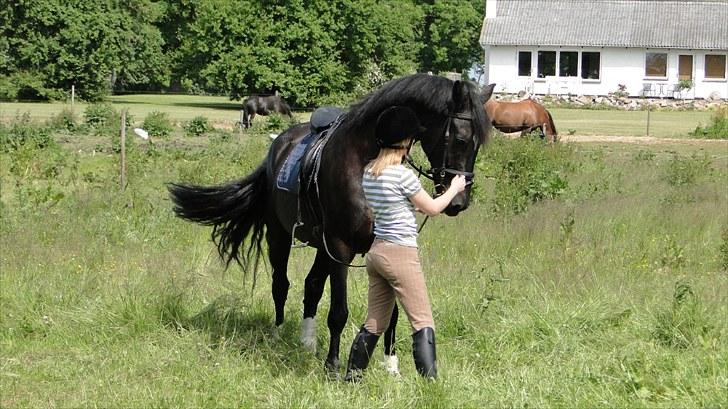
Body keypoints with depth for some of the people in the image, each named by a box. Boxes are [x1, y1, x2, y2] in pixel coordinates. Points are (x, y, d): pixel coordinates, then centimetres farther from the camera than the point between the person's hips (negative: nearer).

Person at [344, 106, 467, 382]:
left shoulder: (368, 173, 7)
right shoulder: (403, 174, -16)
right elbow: (432, 208, -4)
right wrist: (454, 188, 10)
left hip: (376, 252, 8)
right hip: (401, 254, -8)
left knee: (374, 324, 16)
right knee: (423, 323, -3)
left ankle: (351, 378, 18)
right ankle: (429, 382, -8)